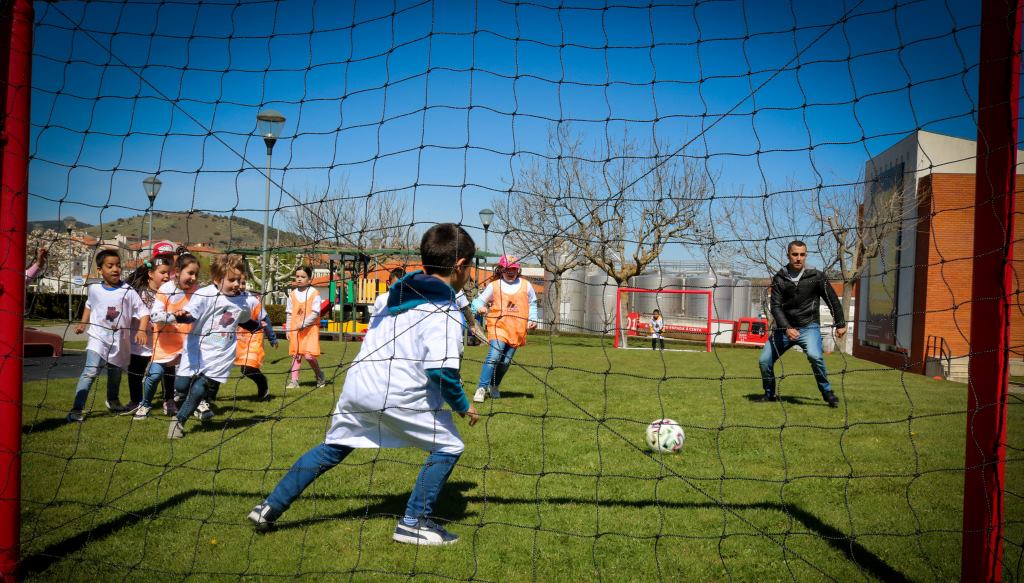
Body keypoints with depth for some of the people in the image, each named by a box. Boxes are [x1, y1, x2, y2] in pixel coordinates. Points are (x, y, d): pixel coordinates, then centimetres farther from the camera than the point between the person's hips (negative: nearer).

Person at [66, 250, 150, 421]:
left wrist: (141, 331, -23)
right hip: (98, 337, -1)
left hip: (119, 340, 1)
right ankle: (77, 409, -15)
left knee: (115, 373, 18)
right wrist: (83, 324, 15)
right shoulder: (94, 289, 0)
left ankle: (112, 401, 44)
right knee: (90, 372, -17)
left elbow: (143, 312, -9)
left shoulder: (128, 291, -9)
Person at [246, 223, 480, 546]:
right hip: (400, 395, -7)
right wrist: (463, 406, -5)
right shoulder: (446, 311, -10)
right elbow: (441, 369, -18)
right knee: (448, 447, 7)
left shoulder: (399, 293, 15)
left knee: (331, 449, 22)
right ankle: (414, 522, 7)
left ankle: (270, 507, 23)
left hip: (358, 384, 8)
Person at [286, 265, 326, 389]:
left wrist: (304, 323, -18)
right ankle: (294, 380, 14)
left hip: (310, 328, -4)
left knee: (309, 355, -11)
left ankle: (320, 377, 10)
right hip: (295, 329, 4)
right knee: (295, 354, 7)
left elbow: (316, 313, -10)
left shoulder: (314, 293, -6)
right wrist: (288, 330, 6)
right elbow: (289, 313, 11)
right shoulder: (293, 294, 7)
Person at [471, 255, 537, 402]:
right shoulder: (494, 286, 3)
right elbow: (480, 300, 6)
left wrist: (532, 319, 8)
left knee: (506, 361, 6)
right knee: (494, 356, -20)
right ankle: (481, 388, -16)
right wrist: (480, 308, -16)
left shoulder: (526, 285, 10)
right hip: (498, 326, -3)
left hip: (517, 329, 3)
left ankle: (494, 386, 28)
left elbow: (532, 303, 21)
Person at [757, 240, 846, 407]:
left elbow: (832, 300, 4)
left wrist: (840, 324, 6)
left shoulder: (816, 276, -6)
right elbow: (775, 306, -8)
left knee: (814, 355, -30)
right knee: (764, 360, -2)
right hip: (784, 327, 3)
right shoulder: (779, 278, -2)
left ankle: (827, 392, -9)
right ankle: (770, 393, 22)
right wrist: (786, 328, -22)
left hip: (808, 326, -3)